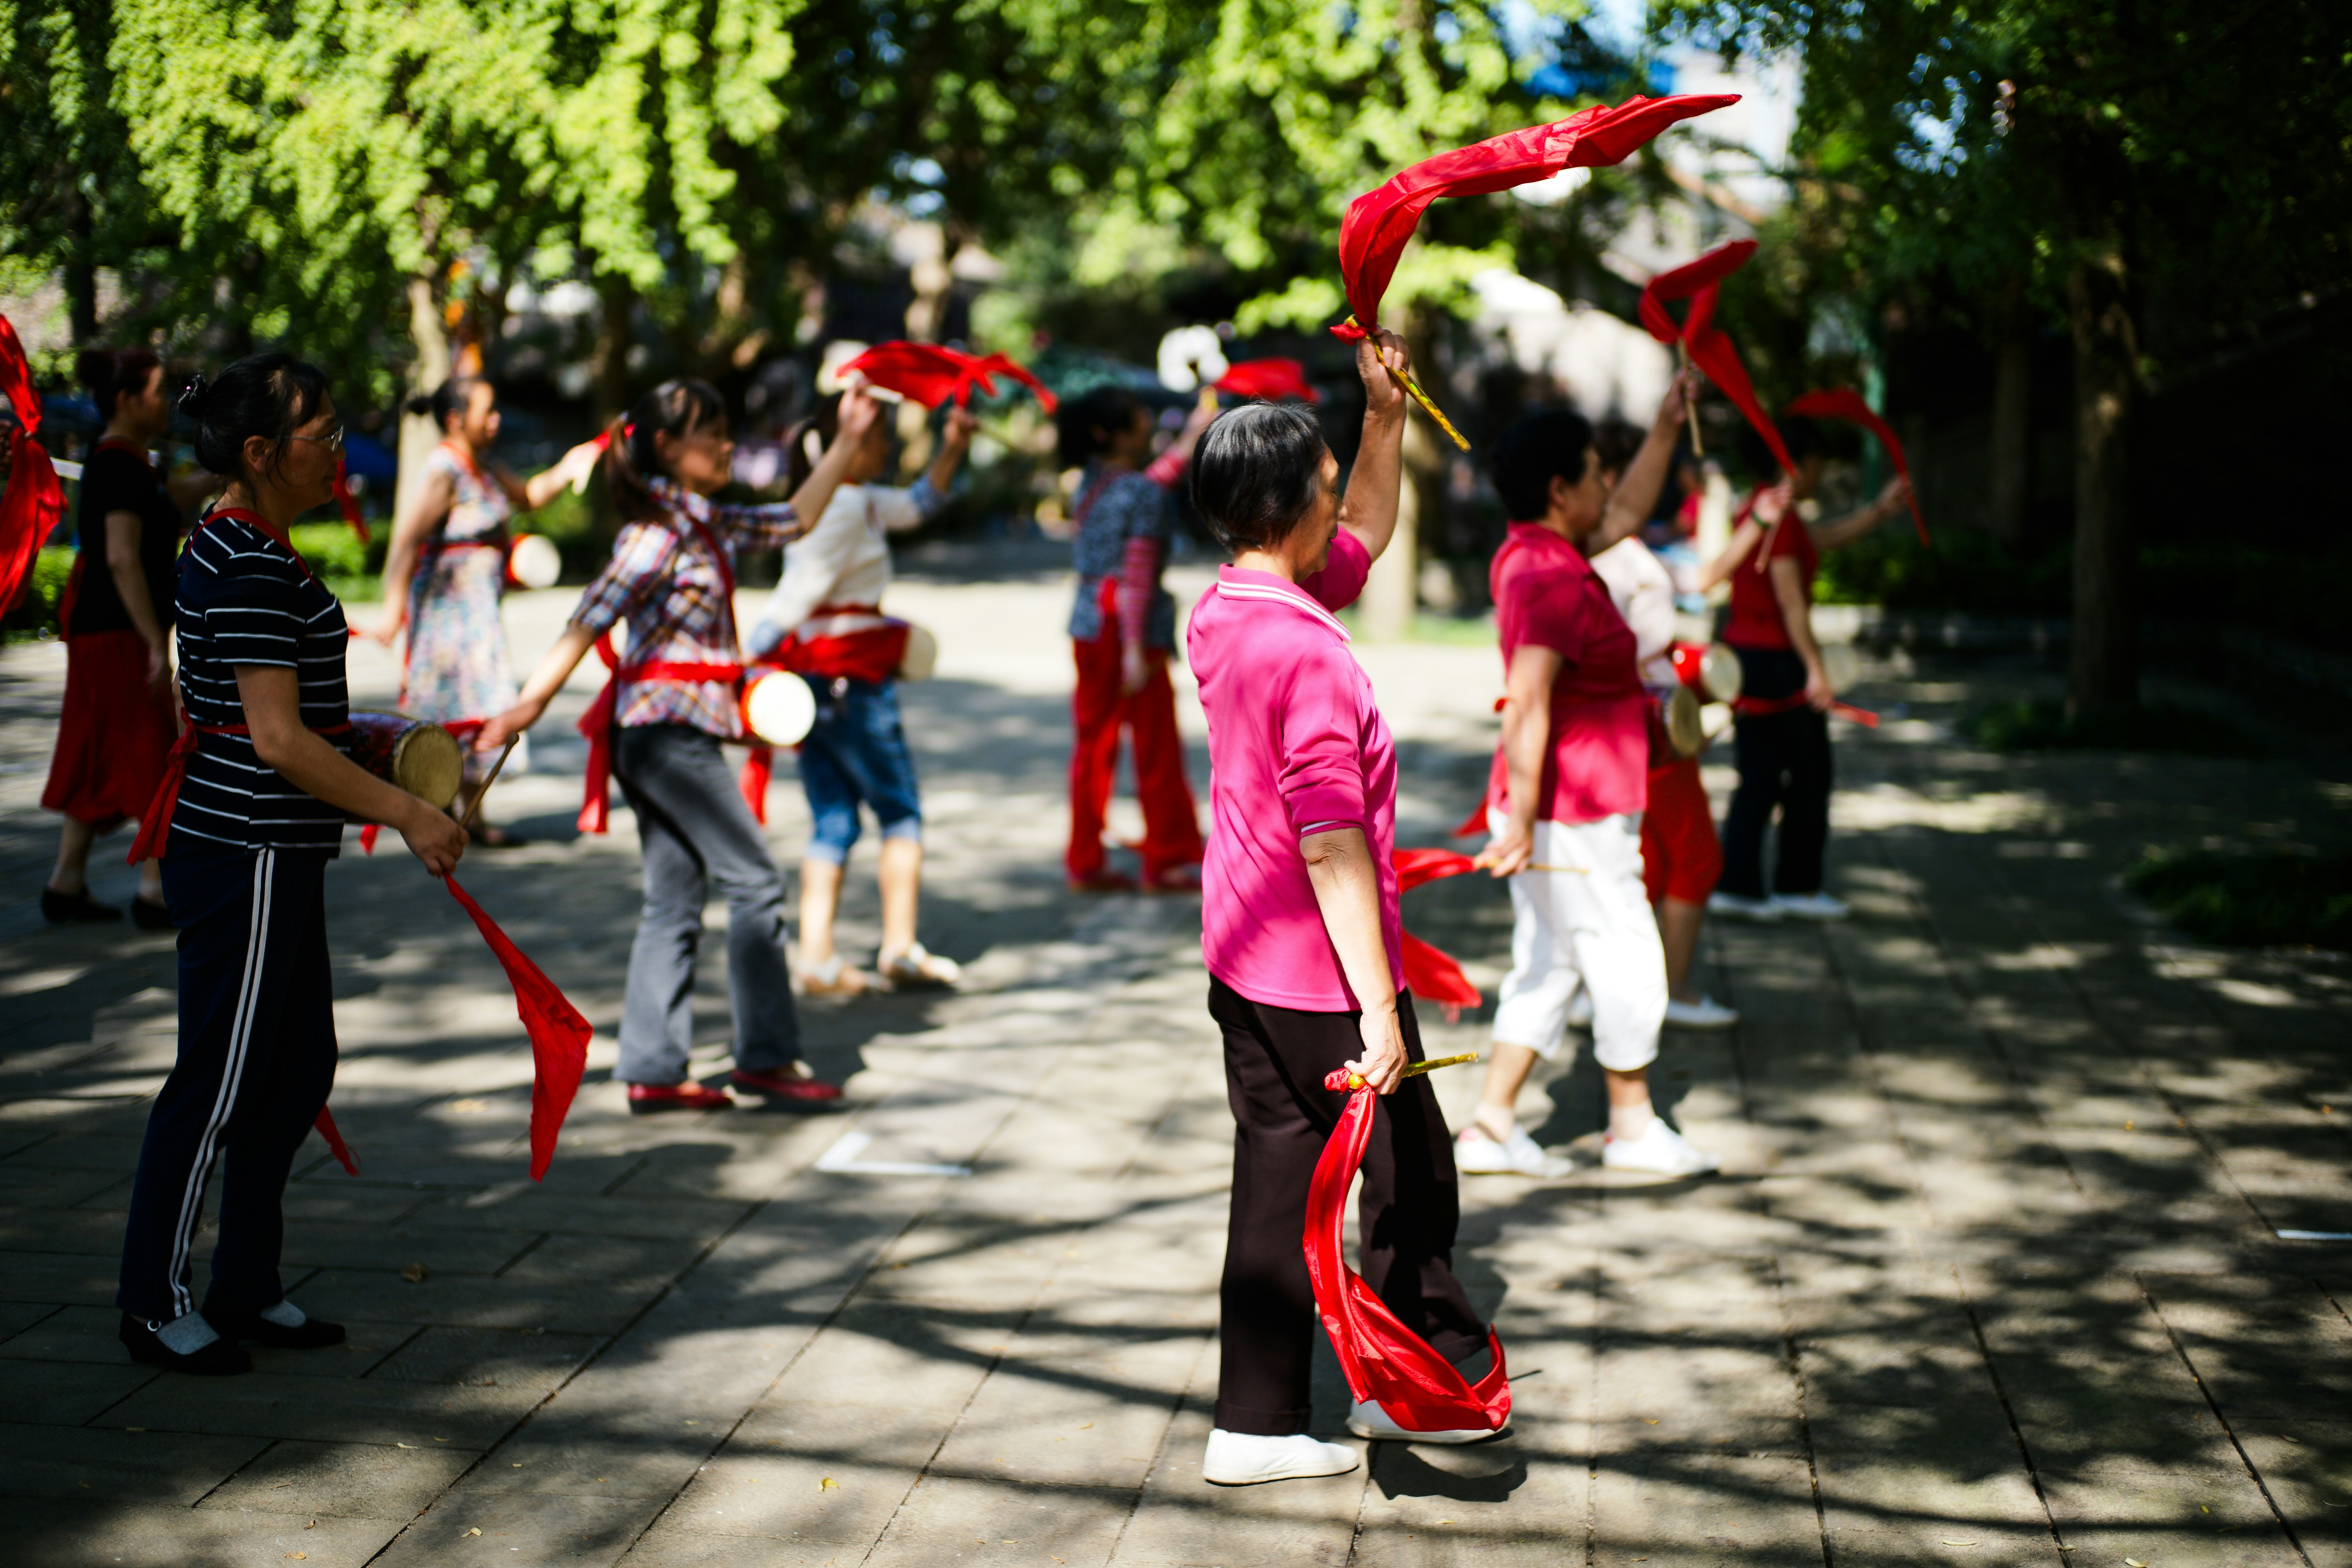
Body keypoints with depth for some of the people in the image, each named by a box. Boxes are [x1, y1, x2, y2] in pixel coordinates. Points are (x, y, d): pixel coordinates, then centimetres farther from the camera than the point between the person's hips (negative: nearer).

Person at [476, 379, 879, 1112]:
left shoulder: (711, 526, 14)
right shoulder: (658, 530, -12)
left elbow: (794, 518, 25)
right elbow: (590, 619, -19)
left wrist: (848, 440, 23)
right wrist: (531, 702, -27)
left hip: (674, 731, 9)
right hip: (666, 725, -9)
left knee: (675, 899, 9)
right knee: (754, 879, -5)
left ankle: (653, 1070, 12)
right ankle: (765, 1056, 2)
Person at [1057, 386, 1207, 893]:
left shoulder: (1092, 483, 9)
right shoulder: (1145, 494, -13)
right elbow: (1138, 574, -18)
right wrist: (1135, 649, -20)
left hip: (1089, 623, 7)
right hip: (1134, 625, -7)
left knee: (1093, 742, 10)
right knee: (1156, 747, 4)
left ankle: (1085, 863, 13)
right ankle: (1167, 861, 13)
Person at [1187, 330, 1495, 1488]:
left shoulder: (1228, 612, 6)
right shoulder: (1304, 651, -23)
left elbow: (1366, 533, 24)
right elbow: (1332, 842, -27)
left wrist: (1385, 412, 17)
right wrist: (1378, 1007, -27)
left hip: (1245, 960, 9)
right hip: (1320, 970, -9)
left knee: (1278, 1186, 13)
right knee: (1409, 1171, 11)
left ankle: (1259, 1423, 18)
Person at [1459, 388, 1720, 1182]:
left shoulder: (1534, 558, 10)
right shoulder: (1550, 578, -20)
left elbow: (1626, 514, 28)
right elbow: (1527, 703, -28)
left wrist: (1665, 430, 25)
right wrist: (1520, 818, -32)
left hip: (1554, 813, 10)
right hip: (1573, 817, -10)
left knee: (1550, 966, 13)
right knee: (1628, 959, 4)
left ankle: (1491, 1124, 13)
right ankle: (1632, 1127, 17)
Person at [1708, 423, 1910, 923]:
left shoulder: (1759, 510, 14)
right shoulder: (1781, 516, -16)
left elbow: (1827, 537, 27)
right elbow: (1791, 601, -20)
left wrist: (1880, 510, 27)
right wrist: (1815, 669, -21)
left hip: (1742, 655, 9)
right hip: (1776, 658, -9)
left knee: (1759, 778, 11)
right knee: (1809, 774, 5)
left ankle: (1736, 885, 7)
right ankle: (1798, 886, 12)